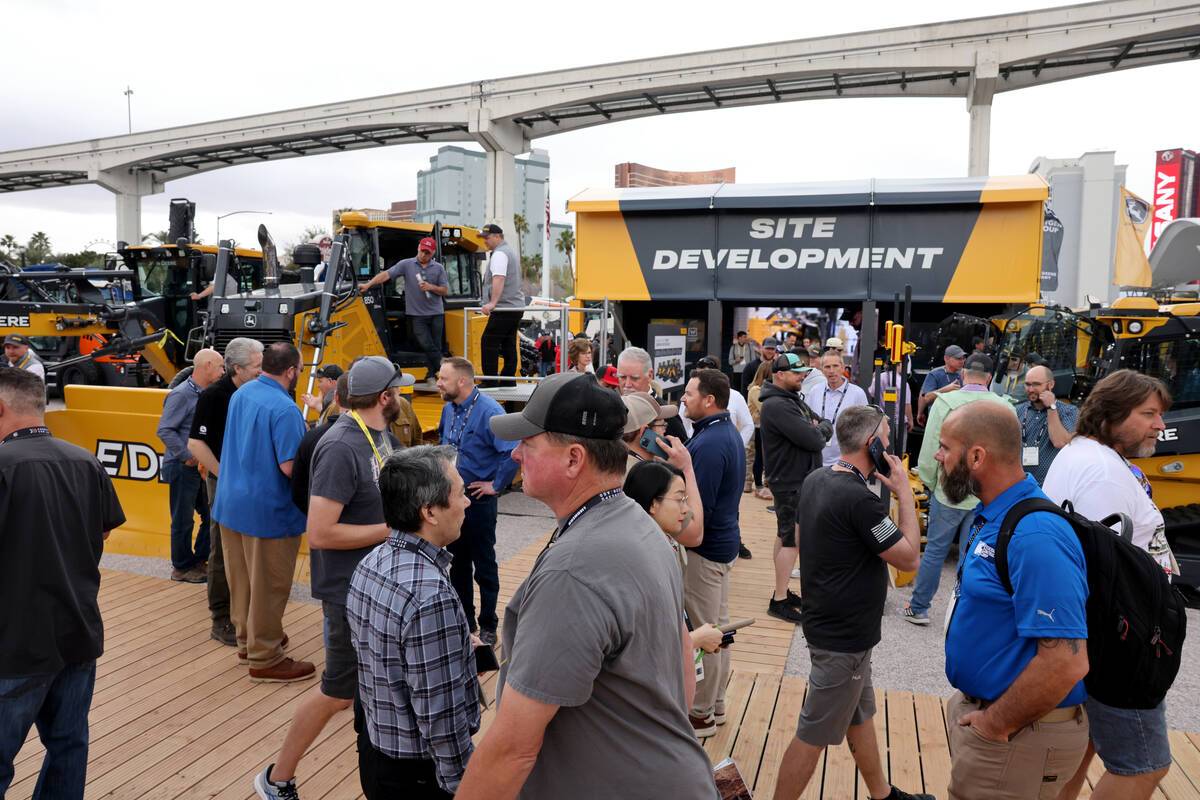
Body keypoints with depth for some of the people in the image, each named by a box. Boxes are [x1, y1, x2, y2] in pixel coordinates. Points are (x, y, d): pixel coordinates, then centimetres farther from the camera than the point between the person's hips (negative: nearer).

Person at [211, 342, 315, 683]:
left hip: (231, 502, 9)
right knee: (269, 585, 3)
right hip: (268, 510, -9)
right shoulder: (284, 409, -22)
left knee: (241, 578, 20)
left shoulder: (240, 394, 6)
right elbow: (290, 466, -26)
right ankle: (265, 658, 14)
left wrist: (299, 433, 14)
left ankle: (247, 640, 36)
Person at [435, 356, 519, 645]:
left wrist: (496, 485, -19)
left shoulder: (489, 411, -20)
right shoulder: (449, 409, 6)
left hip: (478, 500, -7)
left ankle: (488, 626, 18)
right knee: (458, 562, 17)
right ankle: (464, 618, 31)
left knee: (484, 566, 5)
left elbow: (513, 450, -29)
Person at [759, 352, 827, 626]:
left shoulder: (794, 399, 13)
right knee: (792, 541, -6)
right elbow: (812, 440, -24)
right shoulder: (776, 406, -21)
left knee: (784, 536, 17)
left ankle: (782, 590, 27)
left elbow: (826, 426, 16)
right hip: (791, 483, -10)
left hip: (801, 480, 10)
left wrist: (815, 430, -4)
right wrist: (817, 432, -4)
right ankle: (779, 601, 1)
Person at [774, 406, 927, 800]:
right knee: (814, 735, 2)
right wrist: (904, 493, -14)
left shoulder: (815, 480, 2)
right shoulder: (860, 499, -27)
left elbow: (800, 540, 13)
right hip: (844, 636, -10)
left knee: (861, 714, 25)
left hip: (826, 618, 10)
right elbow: (908, 557, -18)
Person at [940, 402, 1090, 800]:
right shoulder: (991, 516, 4)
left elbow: (1065, 662, -31)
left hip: (1014, 739, -9)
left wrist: (997, 725, -20)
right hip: (978, 709, 9)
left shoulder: (1035, 537, -28)